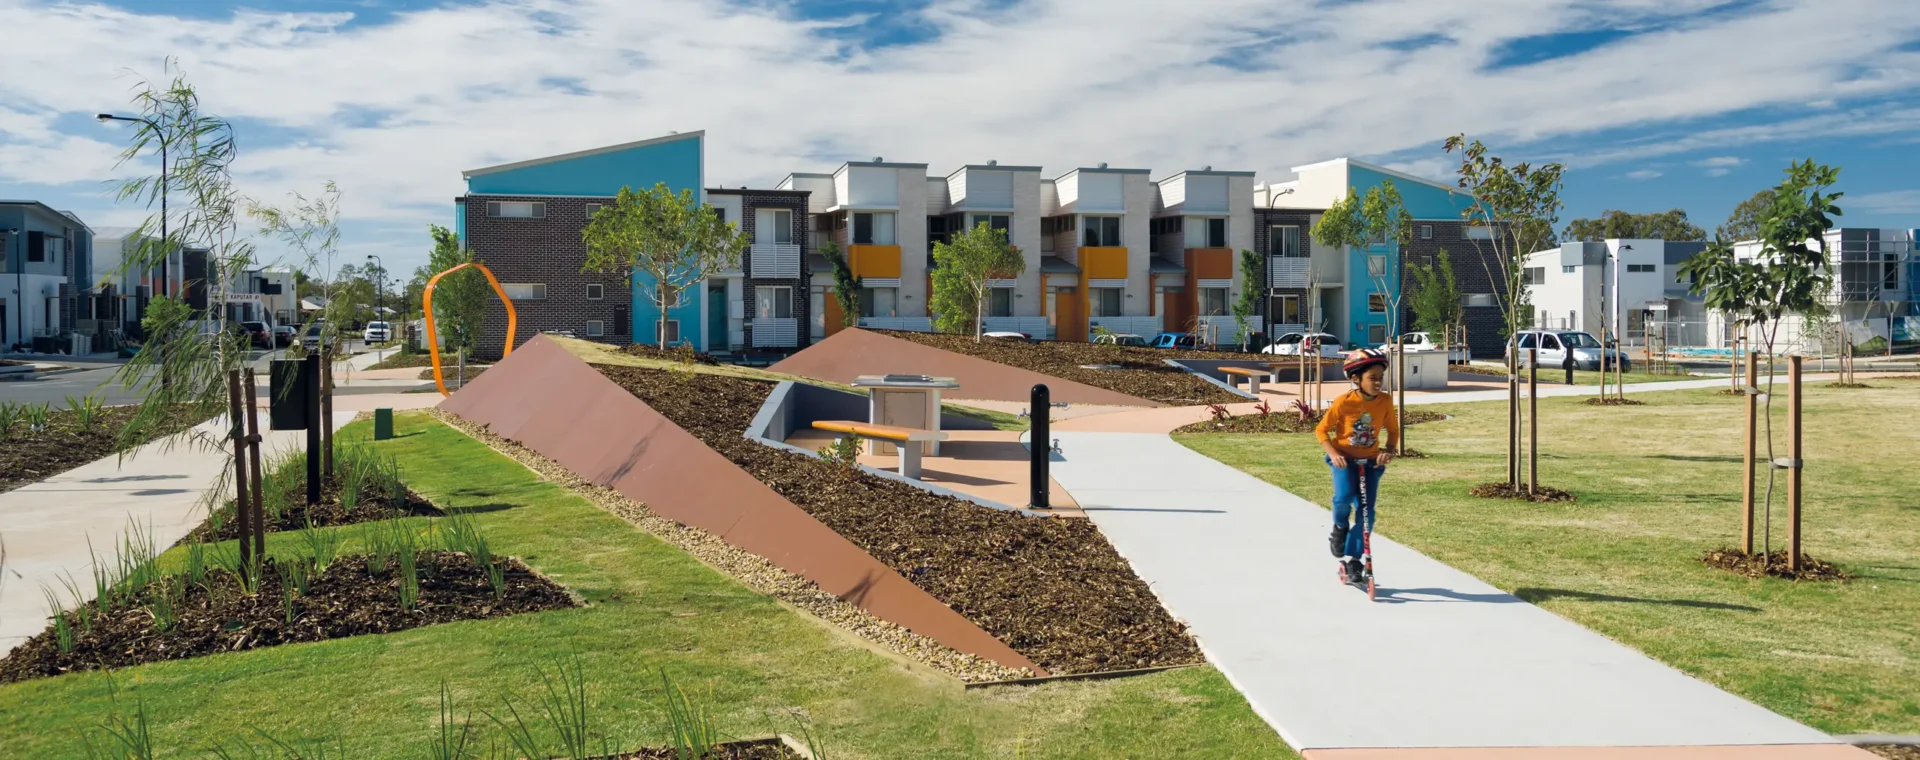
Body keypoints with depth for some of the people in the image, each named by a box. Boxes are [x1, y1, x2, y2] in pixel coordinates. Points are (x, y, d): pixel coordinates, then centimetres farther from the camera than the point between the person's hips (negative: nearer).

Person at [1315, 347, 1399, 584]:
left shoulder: (1385, 401, -9)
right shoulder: (1343, 402, -17)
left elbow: (1393, 430, 4)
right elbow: (1321, 430, -8)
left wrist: (1387, 450, -15)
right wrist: (1333, 454, -22)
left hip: (1371, 460, 3)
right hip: (1344, 458, -3)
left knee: (1366, 511, -4)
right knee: (1344, 496, -29)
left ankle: (1351, 558, 14)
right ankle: (1340, 527, 6)